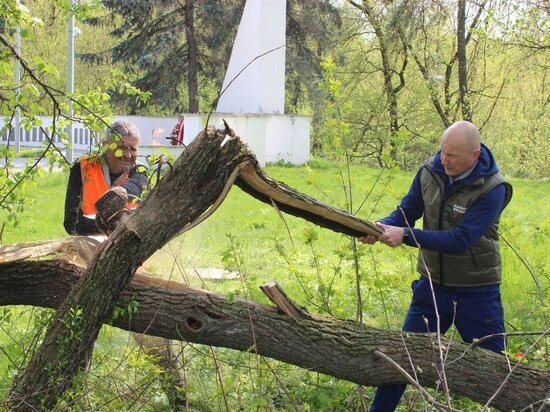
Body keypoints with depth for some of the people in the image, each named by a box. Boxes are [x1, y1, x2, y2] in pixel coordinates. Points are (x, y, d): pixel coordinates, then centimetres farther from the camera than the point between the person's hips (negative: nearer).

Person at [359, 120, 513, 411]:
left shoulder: (491, 189, -22)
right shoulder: (430, 172, -7)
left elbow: (459, 240, -28)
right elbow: (406, 211, 1)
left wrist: (405, 235, -31)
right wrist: (381, 227, -20)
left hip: (476, 292, -4)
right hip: (432, 285, 4)